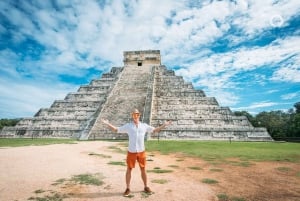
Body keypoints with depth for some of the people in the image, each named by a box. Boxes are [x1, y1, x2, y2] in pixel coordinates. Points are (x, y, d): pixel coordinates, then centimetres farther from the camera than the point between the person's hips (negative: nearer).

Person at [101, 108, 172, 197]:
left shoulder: (144, 126, 1)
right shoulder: (128, 126, -3)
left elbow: (155, 130, 10)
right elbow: (116, 130, 2)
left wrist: (164, 125, 3)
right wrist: (107, 124, -10)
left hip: (141, 151, 1)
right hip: (131, 152, -1)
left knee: (143, 170, 13)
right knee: (129, 170, 9)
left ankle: (146, 187, 31)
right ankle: (128, 189, 26)